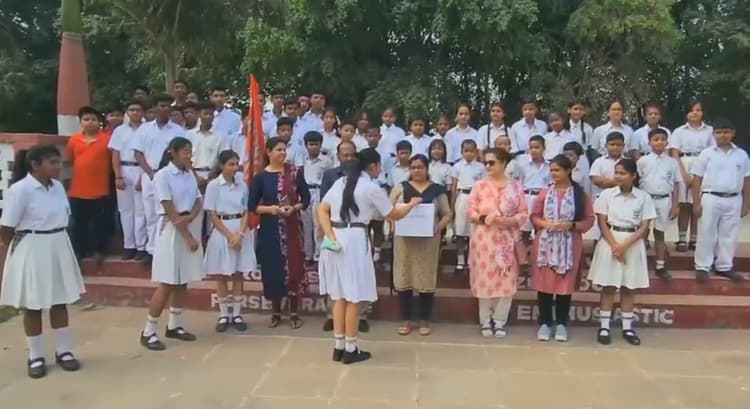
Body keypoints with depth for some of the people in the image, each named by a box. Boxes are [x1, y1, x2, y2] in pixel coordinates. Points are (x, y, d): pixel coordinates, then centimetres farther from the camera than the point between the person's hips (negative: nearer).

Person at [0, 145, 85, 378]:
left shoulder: (57, 186, 4)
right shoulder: (20, 189, -17)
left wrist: (56, 240, 7)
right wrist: (24, 248, -2)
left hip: (59, 247, 6)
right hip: (32, 251, -6)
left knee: (60, 301, 13)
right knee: (33, 306, 8)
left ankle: (63, 351, 26)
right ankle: (35, 357, 22)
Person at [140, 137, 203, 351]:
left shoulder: (189, 175, 10)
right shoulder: (163, 175, -10)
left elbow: (198, 202, 5)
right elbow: (170, 211, -14)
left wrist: (190, 217, -16)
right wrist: (188, 236, -16)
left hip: (191, 228, 7)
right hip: (172, 230, -6)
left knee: (183, 282, 11)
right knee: (167, 283, -6)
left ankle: (174, 325, 23)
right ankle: (149, 332, 4)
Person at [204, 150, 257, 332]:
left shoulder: (242, 186, 4)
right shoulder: (213, 185, -5)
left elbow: (246, 213, 4)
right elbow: (212, 215, -7)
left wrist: (240, 234, -11)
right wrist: (229, 235, -13)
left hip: (241, 232, 3)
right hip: (222, 231, -2)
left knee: (238, 275, 7)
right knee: (222, 275, 5)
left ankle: (236, 314, 16)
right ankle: (223, 315, 16)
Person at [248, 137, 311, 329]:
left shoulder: (295, 172, 1)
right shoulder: (260, 177, 1)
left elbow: (306, 198, 3)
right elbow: (252, 205, 1)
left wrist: (294, 208, -15)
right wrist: (269, 208, -14)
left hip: (292, 227, 0)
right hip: (270, 228, 0)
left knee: (294, 267, 0)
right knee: (273, 268, 5)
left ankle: (294, 312, 11)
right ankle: (275, 312, 20)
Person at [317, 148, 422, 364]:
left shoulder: (340, 182, 14)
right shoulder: (371, 188, -4)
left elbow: (322, 210, 7)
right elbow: (394, 215, 4)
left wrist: (330, 236, -2)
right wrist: (412, 204, 22)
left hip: (336, 240, 7)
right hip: (354, 240, -7)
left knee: (339, 296, 13)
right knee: (353, 298, 3)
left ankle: (338, 347, 19)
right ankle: (350, 350, 10)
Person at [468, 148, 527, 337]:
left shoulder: (515, 186, 4)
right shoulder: (480, 185, 2)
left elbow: (524, 213, 3)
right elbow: (470, 211, 1)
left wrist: (510, 220, -15)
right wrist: (483, 218, -18)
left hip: (507, 240, 1)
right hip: (484, 239, -1)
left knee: (505, 280, 2)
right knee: (485, 279, 2)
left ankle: (500, 321, 15)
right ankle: (485, 321, 16)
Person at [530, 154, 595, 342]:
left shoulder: (580, 194, 0)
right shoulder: (545, 193, 4)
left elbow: (589, 220, 1)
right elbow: (534, 216, 6)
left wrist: (571, 225, -15)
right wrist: (545, 224, -13)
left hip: (569, 246, -1)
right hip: (545, 244, 1)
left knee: (565, 284, 6)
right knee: (544, 283, 4)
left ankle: (561, 323, 19)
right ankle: (545, 323, 16)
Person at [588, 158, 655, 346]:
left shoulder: (644, 197, -1)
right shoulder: (607, 194, -2)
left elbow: (644, 227, -3)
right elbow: (602, 223, -3)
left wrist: (625, 245, -14)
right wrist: (614, 245, -14)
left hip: (633, 244, 1)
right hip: (610, 241, -1)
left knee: (629, 287, 8)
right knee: (608, 286, 2)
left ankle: (627, 328, 17)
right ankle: (604, 327, 9)